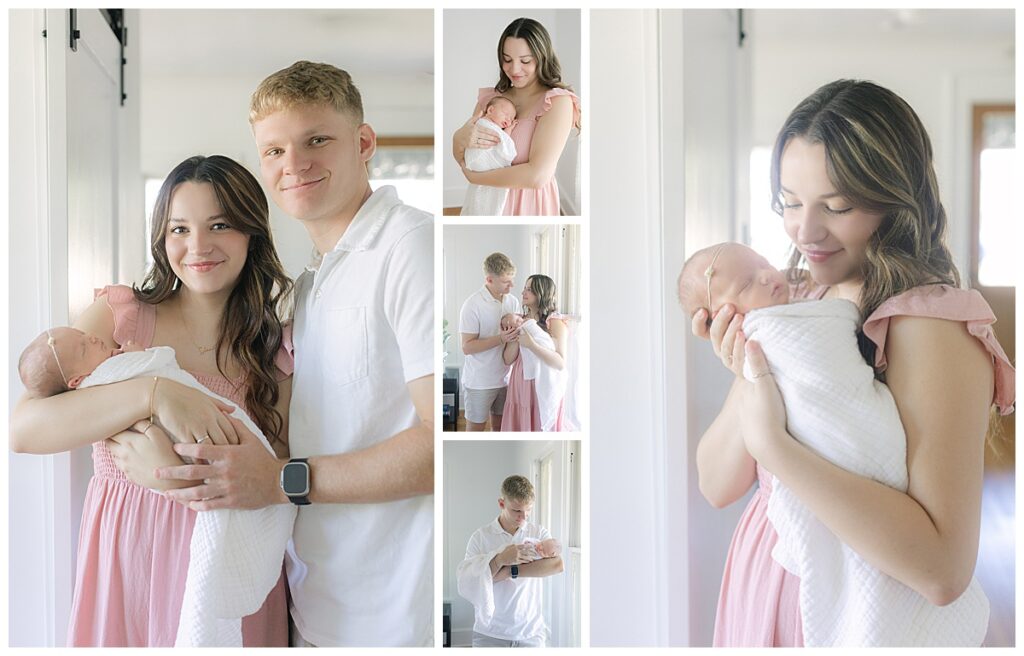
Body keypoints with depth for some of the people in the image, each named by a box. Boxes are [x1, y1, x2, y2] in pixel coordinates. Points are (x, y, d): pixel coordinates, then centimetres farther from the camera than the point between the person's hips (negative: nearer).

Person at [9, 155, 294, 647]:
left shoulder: (277, 352, 1)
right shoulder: (119, 313, -3)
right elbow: (22, 429, -14)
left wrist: (175, 473, -23)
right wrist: (154, 393, -26)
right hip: (122, 552, 0)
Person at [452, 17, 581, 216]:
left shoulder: (558, 102, -15)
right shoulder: (490, 98, 2)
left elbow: (538, 175, -25)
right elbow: (461, 158, 2)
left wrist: (473, 176, -15)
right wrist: (460, 138, -21)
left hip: (529, 205, -5)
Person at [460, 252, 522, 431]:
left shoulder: (513, 301, 2)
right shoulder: (473, 304, -17)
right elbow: (467, 347, -18)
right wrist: (500, 339, -28)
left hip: (504, 376, 6)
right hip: (480, 381, -5)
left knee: (500, 425, 17)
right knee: (476, 428, 6)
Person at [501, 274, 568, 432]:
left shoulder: (555, 322, -8)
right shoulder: (521, 321, 9)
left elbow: (560, 363, -16)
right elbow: (508, 359, 7)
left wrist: (532, 345, -24)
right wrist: (516, 340, -12)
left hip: (543, 390, -6)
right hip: (520, 388, 6)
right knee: (518, 428, 9)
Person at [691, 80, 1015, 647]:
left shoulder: (933, 323, -21)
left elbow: (944, 569, -31)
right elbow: (716, 485, -2)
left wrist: (771, 441, -34)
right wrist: (751, 384, -20)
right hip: (761, 582, 6)